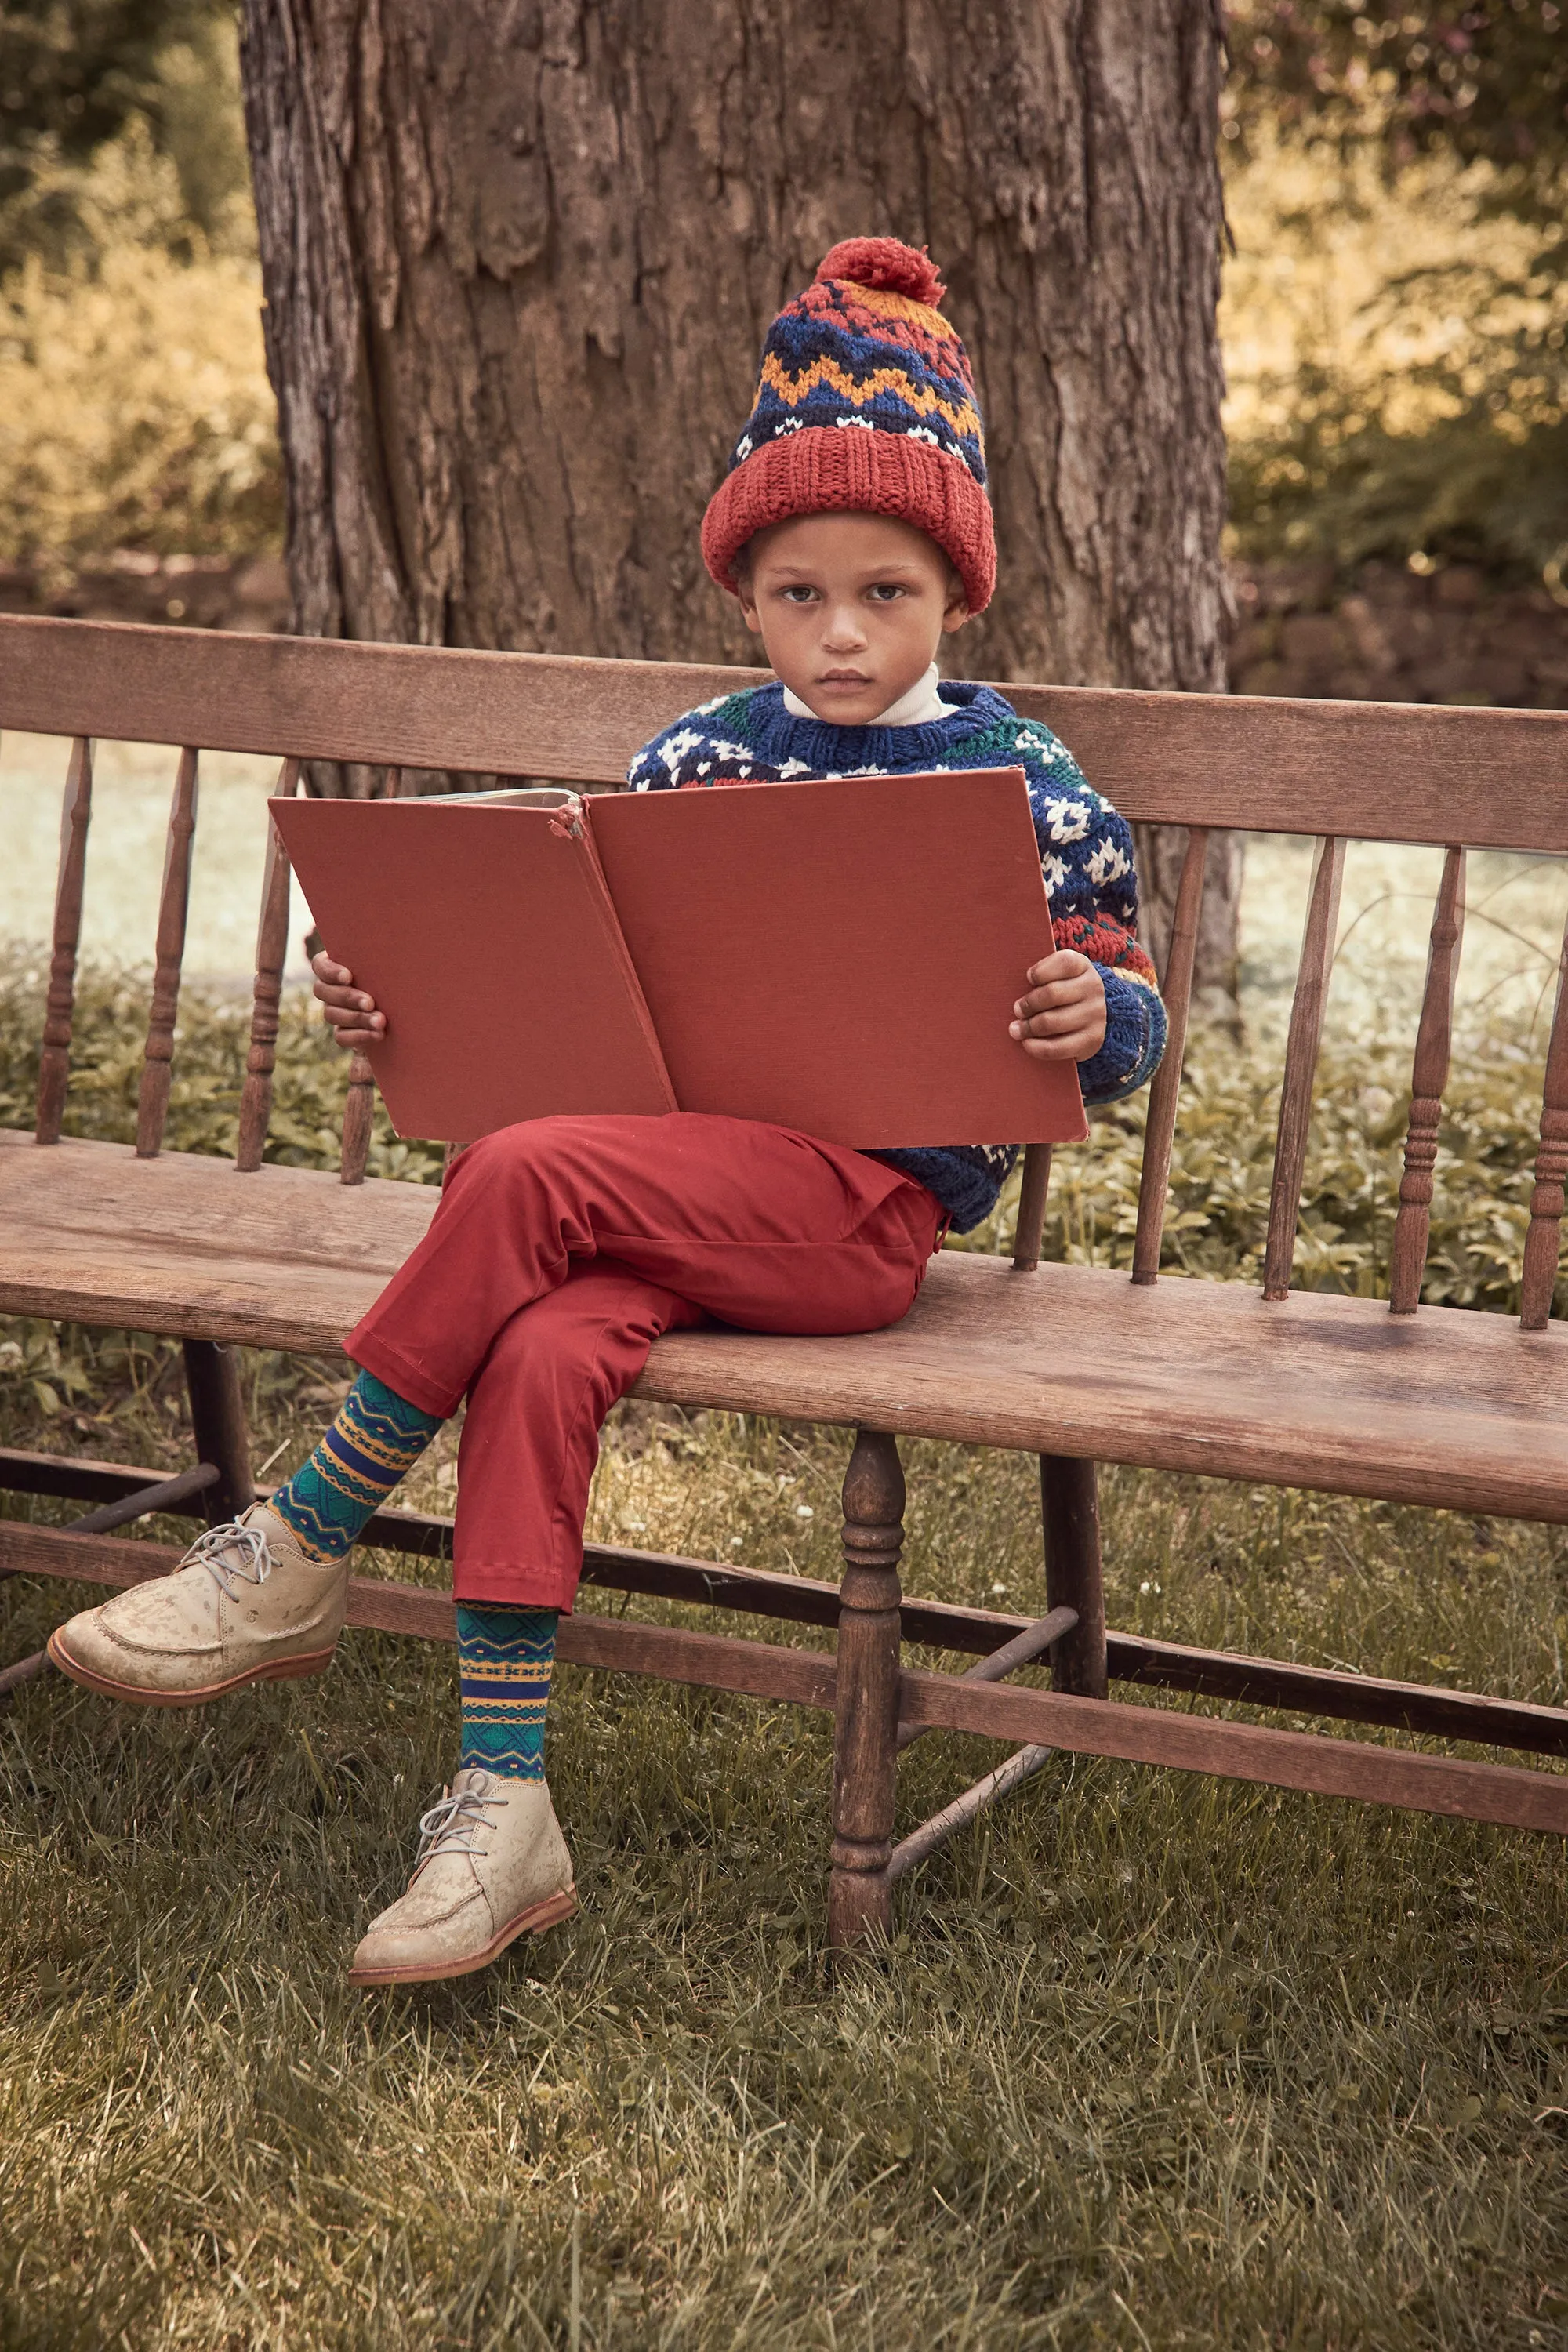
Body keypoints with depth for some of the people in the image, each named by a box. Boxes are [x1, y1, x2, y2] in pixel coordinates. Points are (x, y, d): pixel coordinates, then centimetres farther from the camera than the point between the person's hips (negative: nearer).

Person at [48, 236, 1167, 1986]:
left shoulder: (1019, 783, 2)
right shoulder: (697, 760, 13)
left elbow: (1123, 1014, 4)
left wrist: (1096, 1015, -21)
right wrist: (400, 1005, 1)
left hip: (876, 1201, -4)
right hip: (682, 1172, 4)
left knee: (526, 1175, -28)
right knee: (540, 1355, -28)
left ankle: (295, 1556, -13)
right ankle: (499, 1809, -24)